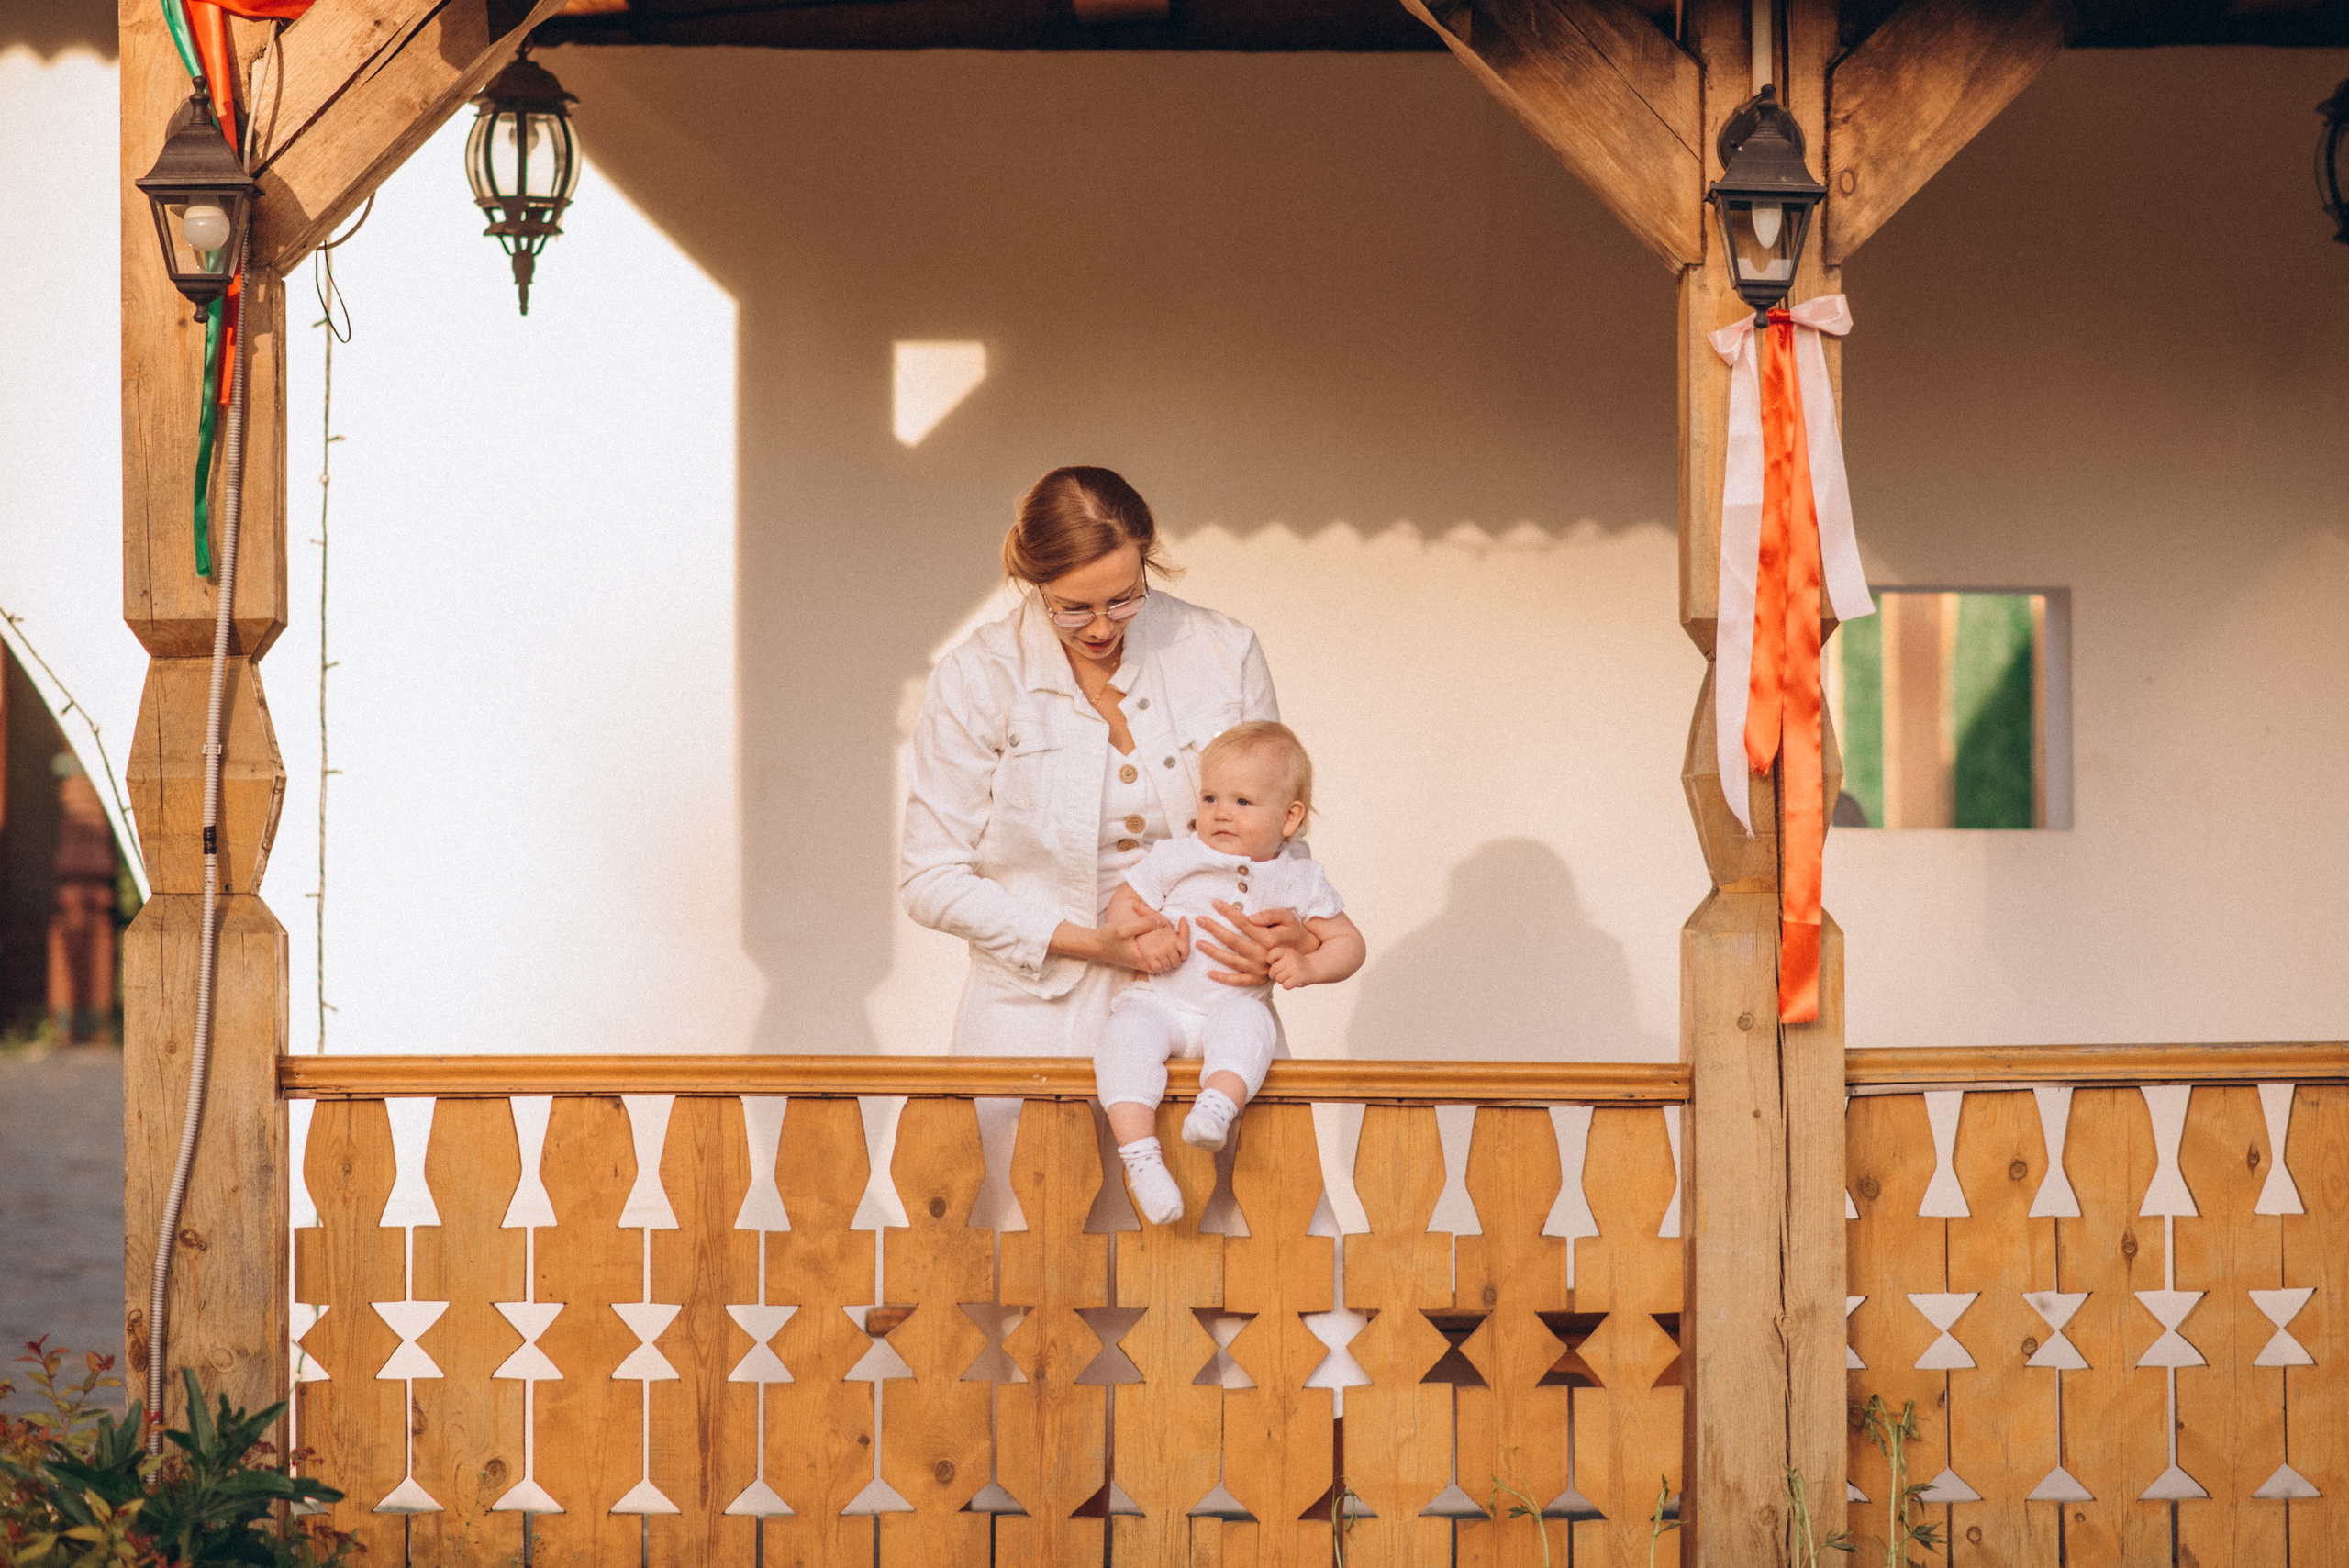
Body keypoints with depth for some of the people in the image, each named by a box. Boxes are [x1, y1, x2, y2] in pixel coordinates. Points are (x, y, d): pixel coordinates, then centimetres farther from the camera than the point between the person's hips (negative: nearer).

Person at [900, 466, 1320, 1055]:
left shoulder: (1225, 653, 3)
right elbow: (932, 880, -2)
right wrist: (1090, 943, -12)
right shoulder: (975, 679, -4)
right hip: (1041, 1024, -2)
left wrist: (1287, 934, -10)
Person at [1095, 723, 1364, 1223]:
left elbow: (1348, 942, 10)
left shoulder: (1298, 880, 7)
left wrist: (1308, 966, -12)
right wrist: (1146, 934, -14)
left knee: (1245, 1023, -35)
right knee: (1127, 1035, -32)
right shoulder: (1176, 859, 6)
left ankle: (1217, 1107, -57)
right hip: (1157, 1001, 0)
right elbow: (1124, 902, 9)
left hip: (1235, 1005, 0)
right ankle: (1140, 1153, -42)